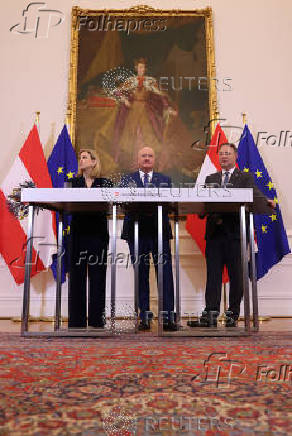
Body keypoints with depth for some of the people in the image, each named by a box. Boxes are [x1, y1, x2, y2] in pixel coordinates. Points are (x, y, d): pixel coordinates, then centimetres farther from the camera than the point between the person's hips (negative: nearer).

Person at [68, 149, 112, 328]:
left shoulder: (104, 182, 9)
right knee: (77, 274, 1)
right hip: (78, 232, 2)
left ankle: (96, 319, 7)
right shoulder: (74, 182, 14)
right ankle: (77, 320, 8)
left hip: (97, 233, -1)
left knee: (97, 274, -1)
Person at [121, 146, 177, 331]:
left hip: (160, 230, 1)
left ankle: (168, 316, 2)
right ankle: (144, 316, 11)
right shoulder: (127, 179, 14)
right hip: (136, 231, 0)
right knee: (141, 274, 3)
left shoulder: (165, 180, 16)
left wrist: (155, 208, -14)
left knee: (165, 272, -3)